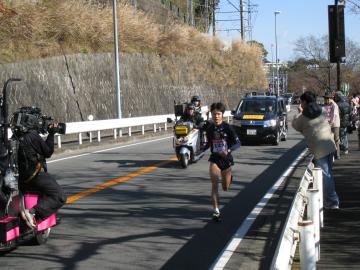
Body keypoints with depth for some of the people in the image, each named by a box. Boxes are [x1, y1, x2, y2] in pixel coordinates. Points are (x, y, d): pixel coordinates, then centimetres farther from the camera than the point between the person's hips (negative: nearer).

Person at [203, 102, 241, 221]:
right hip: (214, 159, 1)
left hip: (226, 158, -1)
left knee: (226, 188, 15)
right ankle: (216, 211, -16)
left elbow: (237, 143, -13)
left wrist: (228, 150, -30)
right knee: (214, 185, -19)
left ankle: (229, 177, 51)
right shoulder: (209, 128, -2)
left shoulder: (227, 127, -12)